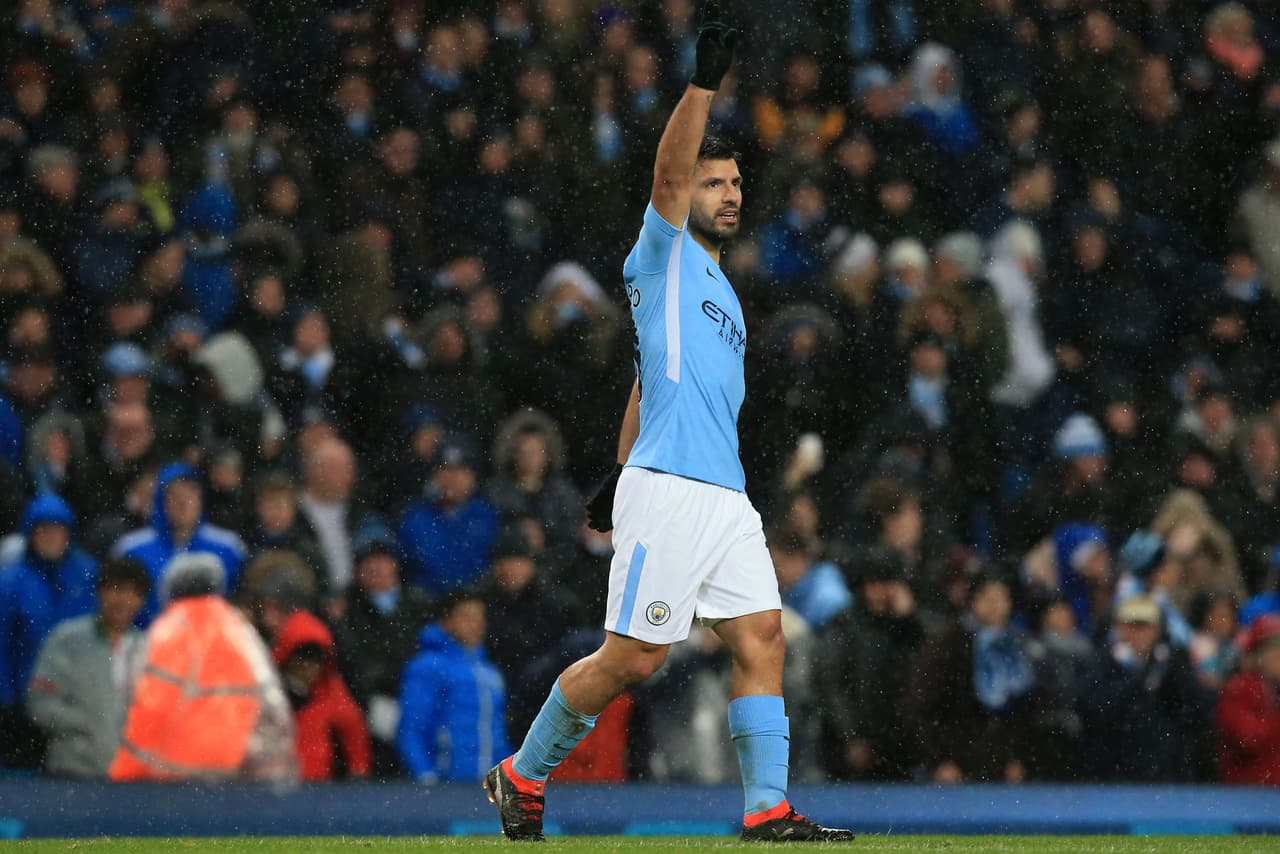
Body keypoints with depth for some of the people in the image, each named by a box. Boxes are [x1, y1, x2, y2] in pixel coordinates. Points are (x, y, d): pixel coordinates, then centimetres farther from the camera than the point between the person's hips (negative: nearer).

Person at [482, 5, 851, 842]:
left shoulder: (720, 291, 23)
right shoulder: (664, 256, 2)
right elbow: (669, 173, -15)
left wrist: (621, 471, 27)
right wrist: (705, 83, -26)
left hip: (726, 496, 8)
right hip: (667, 490, -8)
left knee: (762, 637, -1)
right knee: (633, 657, -7)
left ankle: (768, 809, -1)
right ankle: (522, 775, 8)